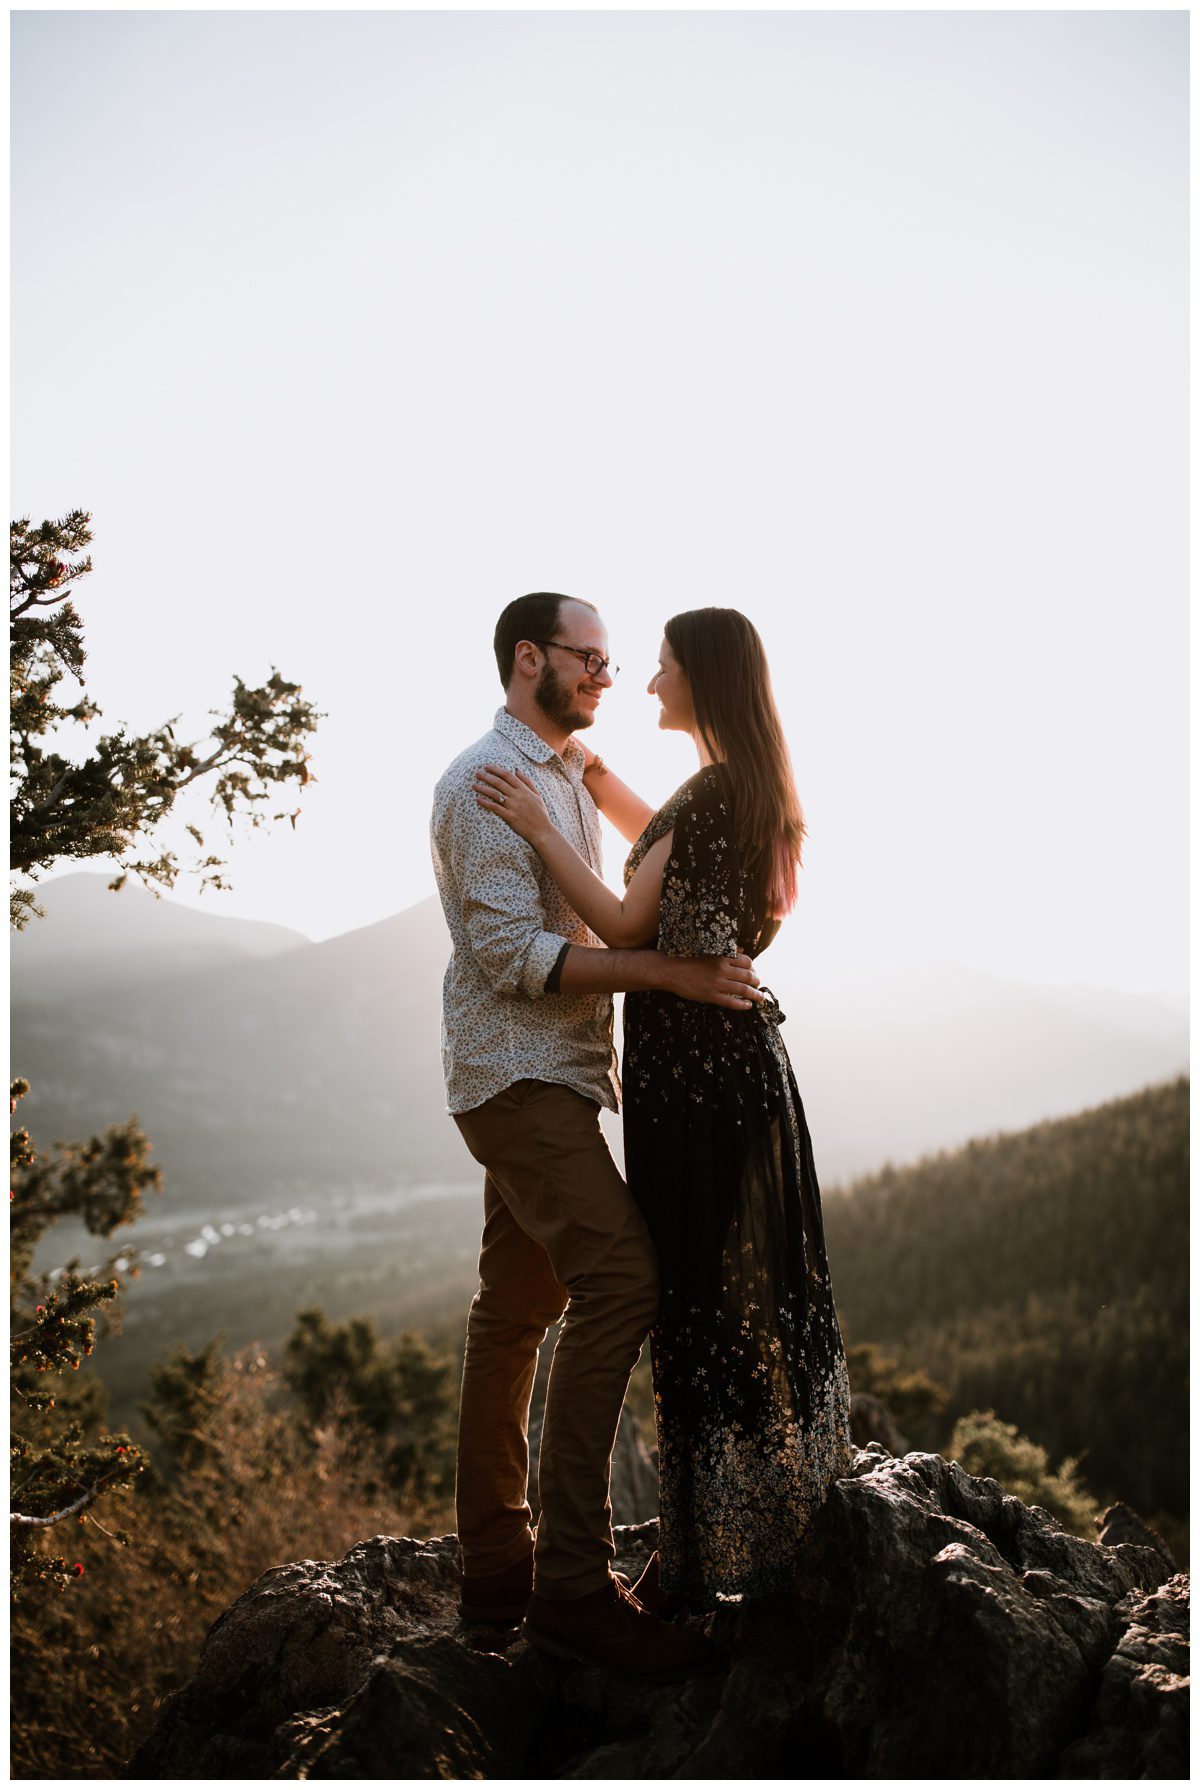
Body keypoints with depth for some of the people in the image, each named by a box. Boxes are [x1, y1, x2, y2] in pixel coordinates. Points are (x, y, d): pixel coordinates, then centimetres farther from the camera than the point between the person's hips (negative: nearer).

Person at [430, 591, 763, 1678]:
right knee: (620, 1281, -19)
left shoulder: (567, 774, 19)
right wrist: (669, 972, -26)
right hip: (517, 1076, -10)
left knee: (518, 1308, 10)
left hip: (554, 1075, 10)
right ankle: (572, 1581, -15)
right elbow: (511, 953, -21)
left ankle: (498, 1565, 18)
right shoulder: (487, 782, -12)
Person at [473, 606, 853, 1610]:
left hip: (694, 1065, -10)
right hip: (735, 1049, 10)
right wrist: (590, 771, 24)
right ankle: (780, 1516, 28)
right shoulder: (747, 788, 12)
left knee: (702, 1299, -1)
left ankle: (722, 1556, 10)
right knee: (749, 1291, 16)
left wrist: (541, 828, -13)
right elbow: (669, 851, 30)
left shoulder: (715, 791, -17)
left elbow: (625, 925, -17)